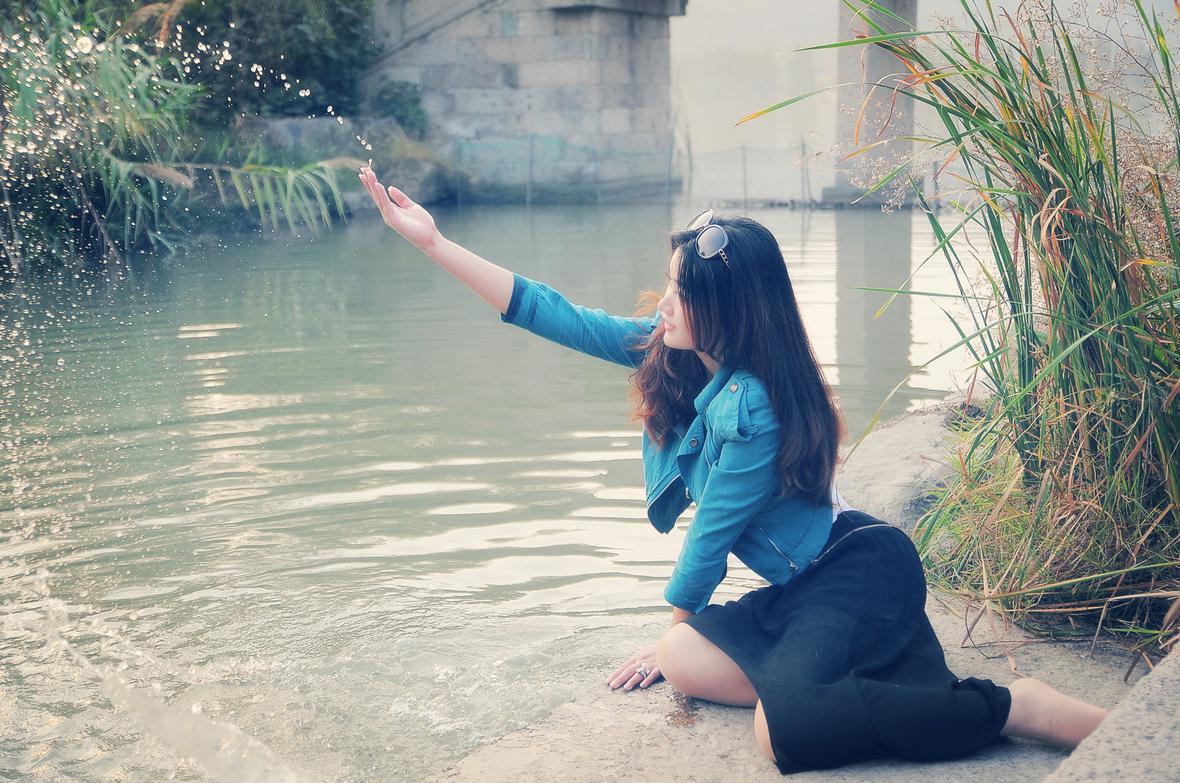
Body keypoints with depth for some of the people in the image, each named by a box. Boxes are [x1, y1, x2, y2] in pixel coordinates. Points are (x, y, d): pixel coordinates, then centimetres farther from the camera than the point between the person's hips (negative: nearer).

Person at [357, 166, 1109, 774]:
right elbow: (560, 316, 3)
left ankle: (1017, 706, -19)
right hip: (804, 586, 9)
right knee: (684, 658, -12)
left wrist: (671, 633, 4)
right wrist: (434, 241, 4)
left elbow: (710, 537, -13)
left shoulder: (751, 407, -23)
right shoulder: (675, 353, 1)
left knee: (785, 727, -31)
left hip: (861, 571, -9)